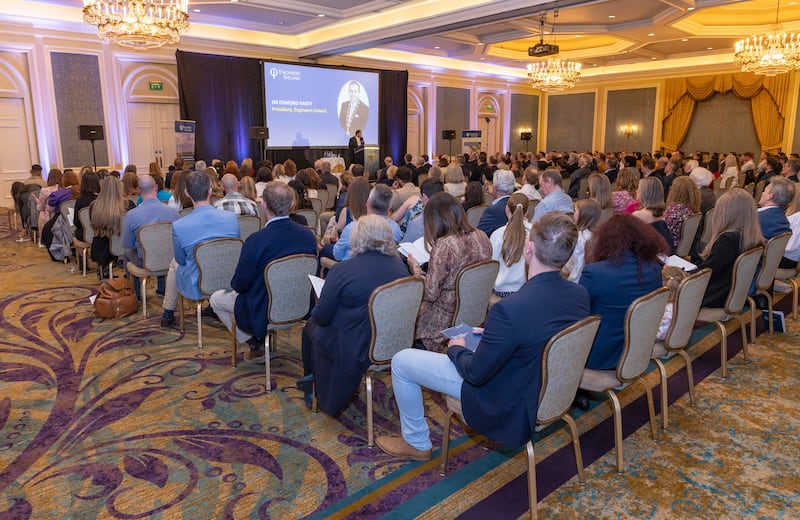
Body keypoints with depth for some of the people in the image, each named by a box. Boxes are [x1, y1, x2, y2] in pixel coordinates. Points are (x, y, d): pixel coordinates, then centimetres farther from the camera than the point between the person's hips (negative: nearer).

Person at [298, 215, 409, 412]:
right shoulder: (400, 266, -6)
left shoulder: (343, 270, -22)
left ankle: (311, 383, 40)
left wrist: (315, 311, 9)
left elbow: (322, 317, -15)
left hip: (353, 351, -6)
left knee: (311, 326, 23)